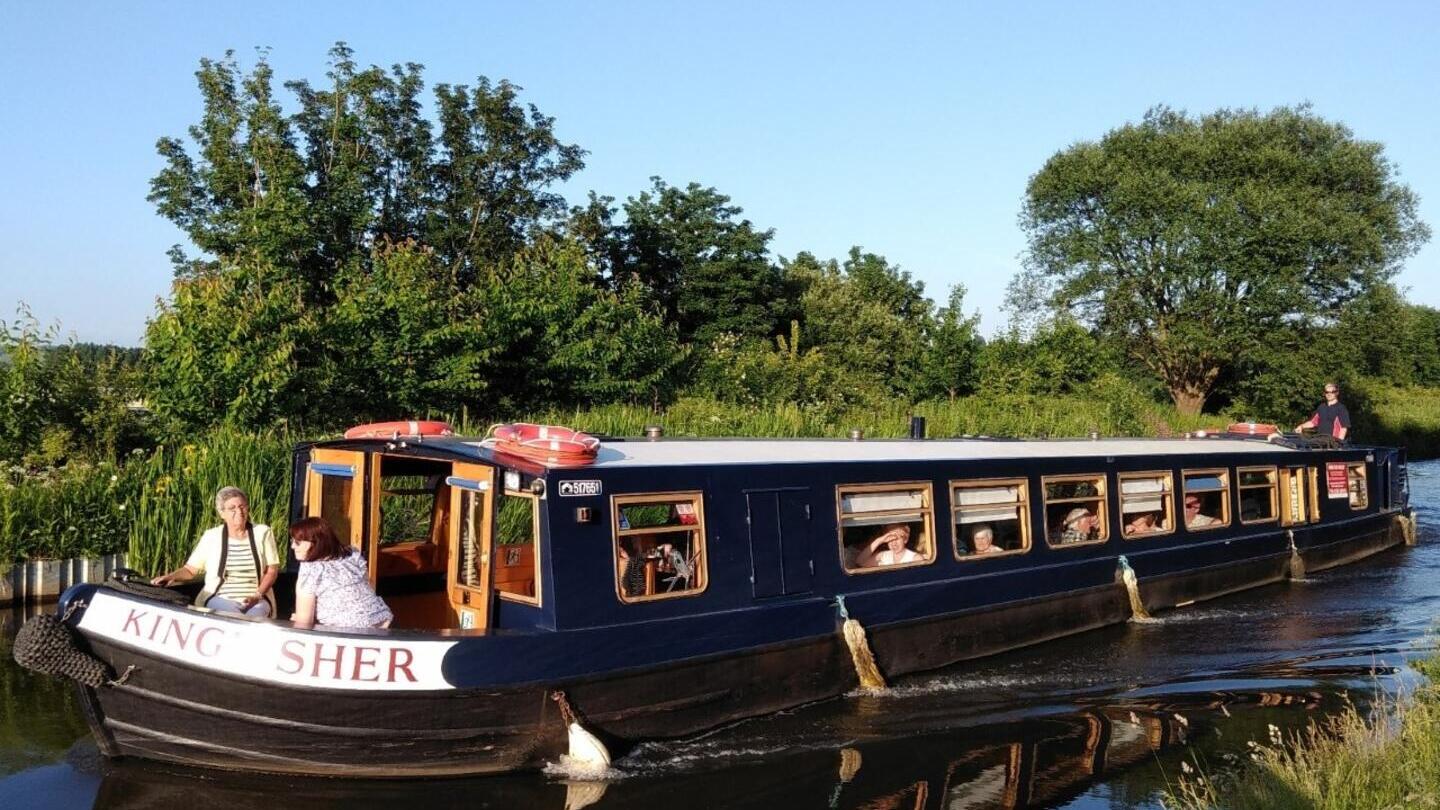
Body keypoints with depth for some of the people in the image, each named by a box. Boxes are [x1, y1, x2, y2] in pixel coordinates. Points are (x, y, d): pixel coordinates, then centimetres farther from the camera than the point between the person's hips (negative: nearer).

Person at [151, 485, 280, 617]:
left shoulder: (263, 532, 6)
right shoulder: (211, 536, 6)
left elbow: (272, 570, 5)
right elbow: (190, 569, 8)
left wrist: (257, 595, -10)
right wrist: (172, 576, -13)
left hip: (256, 601, 0)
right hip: (219, 598, 0)